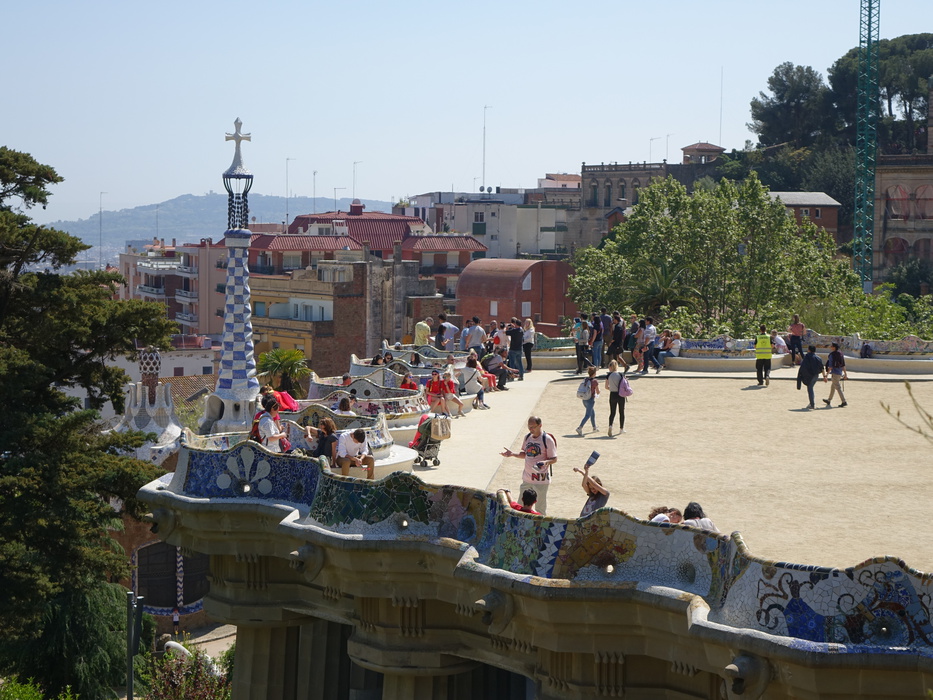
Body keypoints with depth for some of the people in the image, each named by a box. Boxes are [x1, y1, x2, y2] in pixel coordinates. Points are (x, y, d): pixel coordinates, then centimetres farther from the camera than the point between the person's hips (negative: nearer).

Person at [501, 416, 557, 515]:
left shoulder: (547, 439, -13)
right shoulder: (527, 437, 7)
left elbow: (554, 458, -12)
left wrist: (546, 462, -32)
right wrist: (513, 454, 3)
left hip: (541, 480, -7)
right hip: (527, 479, 7)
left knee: (540, 509, 2)